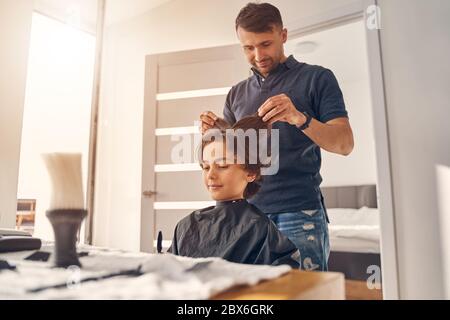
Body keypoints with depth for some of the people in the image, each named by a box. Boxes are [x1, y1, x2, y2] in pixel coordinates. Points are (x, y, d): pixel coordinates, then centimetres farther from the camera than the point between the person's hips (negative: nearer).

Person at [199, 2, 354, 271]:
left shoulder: (317, 78, 3)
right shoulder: (237, 94, 15)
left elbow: (345, 144, -5)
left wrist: (300, 119, -22)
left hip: (299, 212, -3)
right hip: (248, 213, 4)